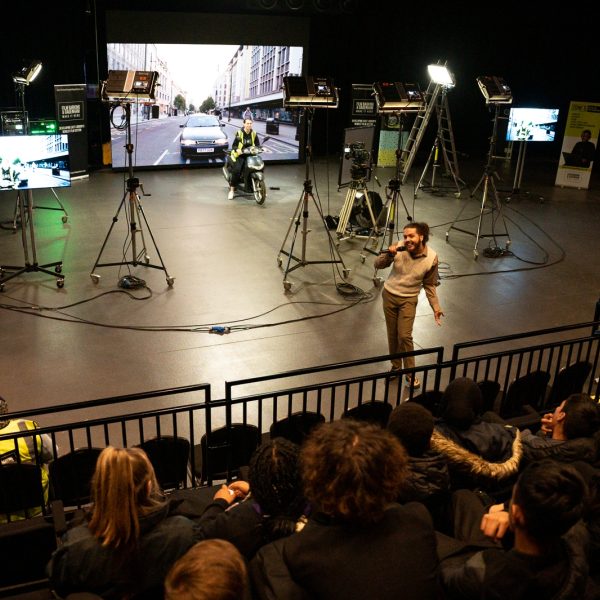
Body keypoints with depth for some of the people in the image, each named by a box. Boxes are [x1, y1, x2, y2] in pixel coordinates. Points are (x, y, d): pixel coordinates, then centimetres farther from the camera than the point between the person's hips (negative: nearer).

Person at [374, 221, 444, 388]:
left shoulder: (431, 258, -16)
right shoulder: (399, 248, -17)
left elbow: (429, 285, -3)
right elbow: (378, 265, -9)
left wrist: (436, 306, -9)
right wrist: (388, 254, -28)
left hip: (408, 299, -2)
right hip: (389, 295, 2)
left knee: (405, 336, -10)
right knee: (392, 335, 11)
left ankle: (410, 373, 6)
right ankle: (396, 366, 30)